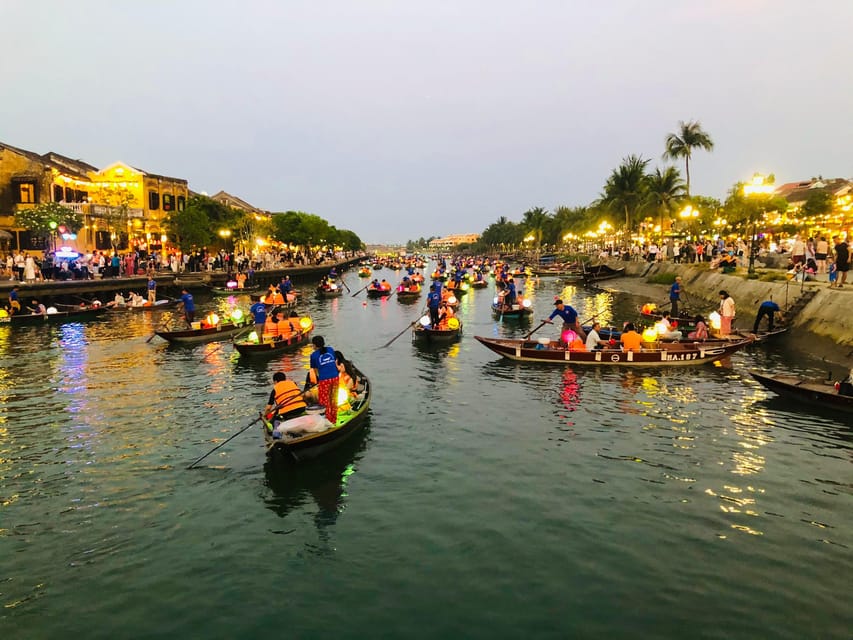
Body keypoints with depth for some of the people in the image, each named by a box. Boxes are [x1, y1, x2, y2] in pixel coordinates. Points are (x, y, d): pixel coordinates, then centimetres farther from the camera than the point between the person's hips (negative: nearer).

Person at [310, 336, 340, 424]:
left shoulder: (314, 355, 4)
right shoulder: (331, 350, 12)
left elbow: (315, 370, 13)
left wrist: (318, 380, 26)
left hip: (324, 380, -4)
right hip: (335, 378, 4)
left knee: (325, 401, 11)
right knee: (334, 400, 16)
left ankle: (328, 420, 15)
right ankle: (334, 420, 24)